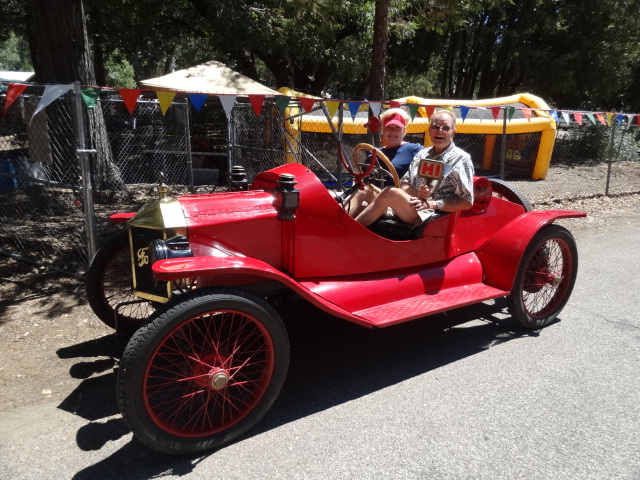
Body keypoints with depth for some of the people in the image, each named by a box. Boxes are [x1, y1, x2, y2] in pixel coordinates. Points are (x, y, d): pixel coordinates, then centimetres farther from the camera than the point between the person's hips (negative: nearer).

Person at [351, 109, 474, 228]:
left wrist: (432, 204, -15)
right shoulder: (422, 154, 18)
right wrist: (417, 194, -7)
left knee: (390, 192, -28)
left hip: (431, 217, -6)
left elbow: (466, 202, -5)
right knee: (367, 191, -9)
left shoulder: (461, 159, 0)